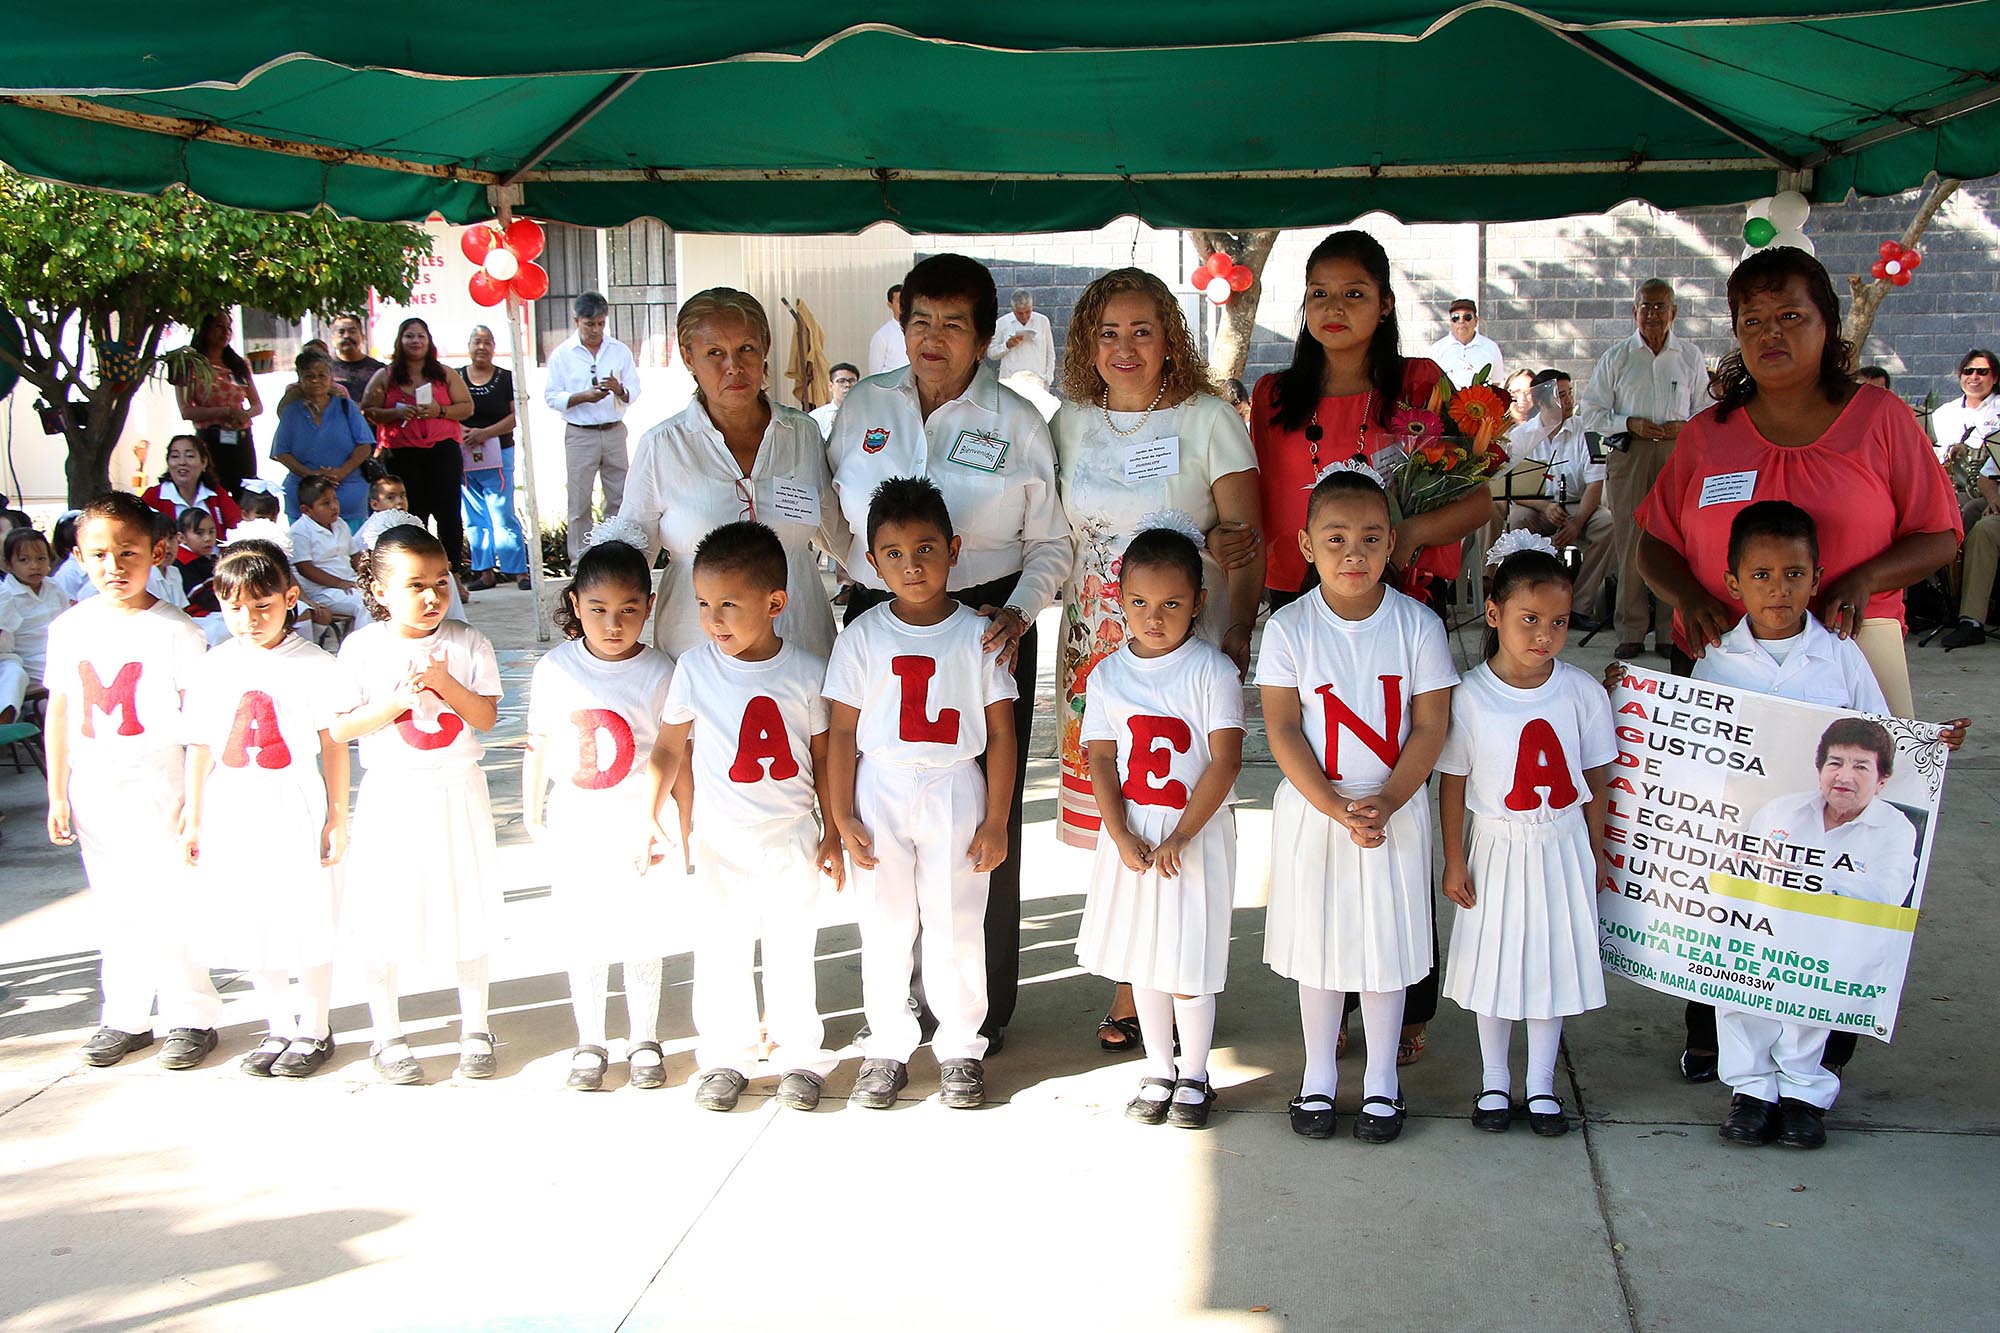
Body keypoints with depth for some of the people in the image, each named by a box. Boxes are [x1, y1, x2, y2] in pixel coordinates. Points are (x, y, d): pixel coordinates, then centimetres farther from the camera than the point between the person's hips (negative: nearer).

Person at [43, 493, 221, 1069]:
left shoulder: (174, 631, -9)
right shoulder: (69, 628, 3)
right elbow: (58, 712, 10)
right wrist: (57, 794, 9)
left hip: (156, 788, -4)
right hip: (93, 790, 4)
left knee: (168, 904, -1)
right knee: (114, 908, 13)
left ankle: (192, 1017, 12)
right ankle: (125, 1018, 24)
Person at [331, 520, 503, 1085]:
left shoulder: (467, 643, -2)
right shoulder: (362, 648, -5)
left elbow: (486, 717, -4)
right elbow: (341, 727, -6)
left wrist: (447, 684, -19)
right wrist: (395, 702, -19)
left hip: (457, 793, 1)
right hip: (392, 796, -1)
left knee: (466, 910, 9)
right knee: (382, 915, 4)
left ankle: (474, 1028, 25)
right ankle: (387, 1035, 20)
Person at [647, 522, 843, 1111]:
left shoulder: (808, 672, -7)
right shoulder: (696, 668, -7)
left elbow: (824, 758, 1)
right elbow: (670, 748, 2)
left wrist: (833, 835, 3)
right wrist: (650, 815, -8)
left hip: (792, 837, 0)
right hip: (720, 840, 1)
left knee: (792, 948, 9)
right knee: (720, 949, 7)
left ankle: (799, 1056, 23)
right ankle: (725, 1058, 21)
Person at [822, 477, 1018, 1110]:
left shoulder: (978, 636, -2)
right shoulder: (863, 636, 1)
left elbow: (1001, 734, 0)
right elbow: (841, 732, 2)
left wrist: (996, 820, -3)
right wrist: (842, 818, -3)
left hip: (956, 793, -1)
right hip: (880, 792, 1)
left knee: (956, 928, 3)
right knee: (884, 927, 7)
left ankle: (960, 1049, 18)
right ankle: (886, 1048, 20)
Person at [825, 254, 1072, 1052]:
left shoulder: (1017, 423, 2)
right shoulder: (863, 407, 9)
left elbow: (1053, 542, 4)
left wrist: (1018, 612, -12)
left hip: (984, 629, -2)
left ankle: (985, 1007, 15)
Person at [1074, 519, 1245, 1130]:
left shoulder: (1212, 669, -9)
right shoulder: (1109, 675, 3)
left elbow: (1225, 761, -13)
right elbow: (1102, 762, 1)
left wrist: (1180, 836, -17)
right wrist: (1122, 838, -11)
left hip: (1197, 835, -4)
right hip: (1132, 835, 4)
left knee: (1189, 963, 0)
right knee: (1142, 958, 12)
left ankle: (1193, 1076, 17)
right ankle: (1158, 1070, 27)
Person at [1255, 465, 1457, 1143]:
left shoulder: (1417, 624, -6)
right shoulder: (1289, 628, -8)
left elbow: (1430, 728, -6)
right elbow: (1282, 731, -10)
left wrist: (1384, 803, -17)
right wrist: (1335, 809, -18)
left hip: (1394, 813, 0)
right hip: (1312, 811, 0)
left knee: (1385, 942, 8)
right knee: (1317, 940, 11)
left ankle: (1381, 1081, 25)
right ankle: (1318, 1075, 28)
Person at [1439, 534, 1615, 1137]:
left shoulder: (1583, 691, -7)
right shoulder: (1469, 695, -12)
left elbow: (1596, 780, 2)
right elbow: (1452, 782, -5)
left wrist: (1595, 856, 5)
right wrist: (1454, 862, -3)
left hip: (1562, 848, 1)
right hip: (1496, 848, -1)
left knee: (1552, 963, 10)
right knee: (1494, 964, 9)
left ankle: (1541, 1085, 25)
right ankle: (1494, 1082, 27)